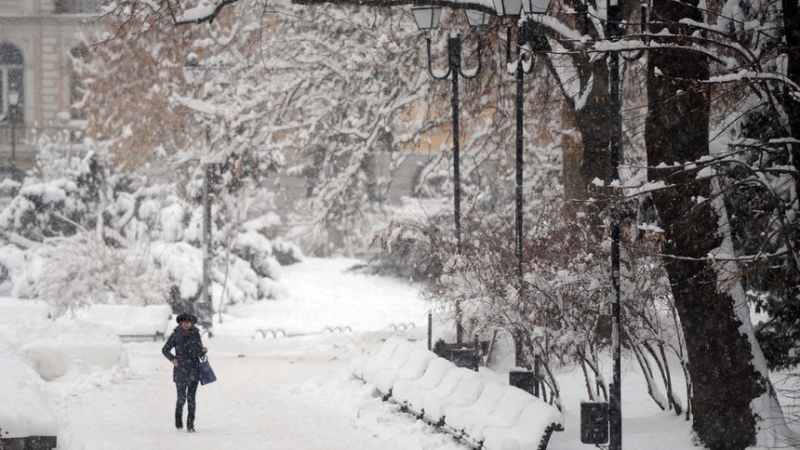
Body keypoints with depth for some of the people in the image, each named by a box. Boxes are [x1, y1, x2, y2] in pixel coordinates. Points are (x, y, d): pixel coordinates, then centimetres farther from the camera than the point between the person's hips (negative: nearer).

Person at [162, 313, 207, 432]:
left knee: (192, 397, -5)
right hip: (180, 371, -1)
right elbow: (165, 349, 6)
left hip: (194, 370, 1)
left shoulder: (196, 334, 6)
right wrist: (172, 358, -10)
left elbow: (200, 352, 13)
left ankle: (190, 424, -2)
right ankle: (178, 417, 28)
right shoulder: (175, 335, 0)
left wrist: (203, 350, -9)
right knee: (181, 397, -1)